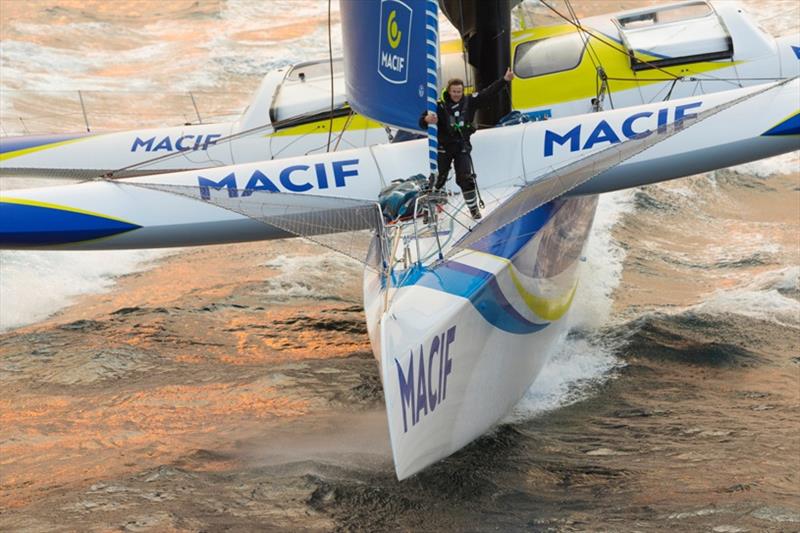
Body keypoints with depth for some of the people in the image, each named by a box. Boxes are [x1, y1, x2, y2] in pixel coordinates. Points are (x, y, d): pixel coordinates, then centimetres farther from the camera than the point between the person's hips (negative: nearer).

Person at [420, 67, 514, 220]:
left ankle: (473, 207, 11)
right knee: (438, 178, 2)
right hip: (444, 147, -1)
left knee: (466, 178, -4)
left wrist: (504, 80, -11)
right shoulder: (440, 106, -14)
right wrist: (427, 119, -43)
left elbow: (488, 93, -5)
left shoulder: (469, 102, -5)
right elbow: (422, 123, -18)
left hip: (462, 146, 1)